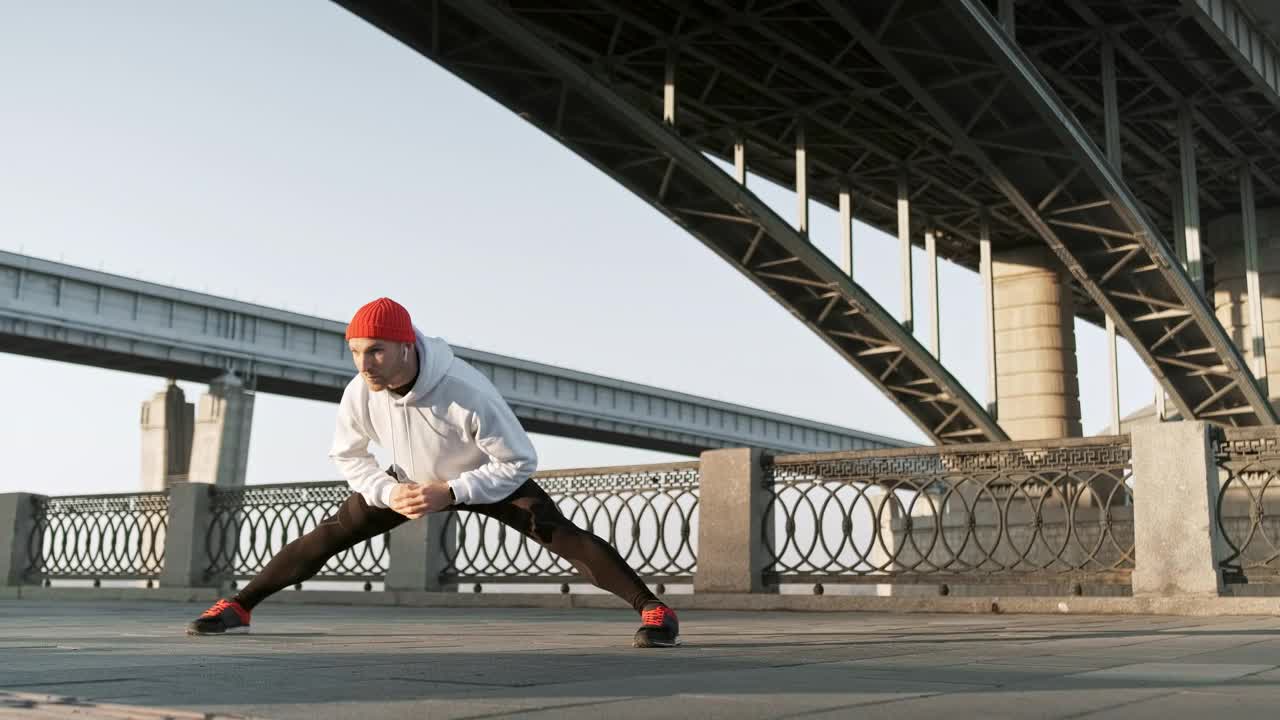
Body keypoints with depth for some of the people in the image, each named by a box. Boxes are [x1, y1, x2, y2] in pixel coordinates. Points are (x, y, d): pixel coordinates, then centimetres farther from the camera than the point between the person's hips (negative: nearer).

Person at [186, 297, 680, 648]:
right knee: (328, 535, -3)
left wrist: (450, 493, -36)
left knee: (561, 535, -22)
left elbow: (520, 462, -29)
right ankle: (237, 606, 10)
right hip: (411, 481, 4)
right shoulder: (360, 393, -28)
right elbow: (346, 455, -8)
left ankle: (654, 610, -22)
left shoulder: (468, 392, -40)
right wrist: (389, 494, -24)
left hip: (489, 479, -4)